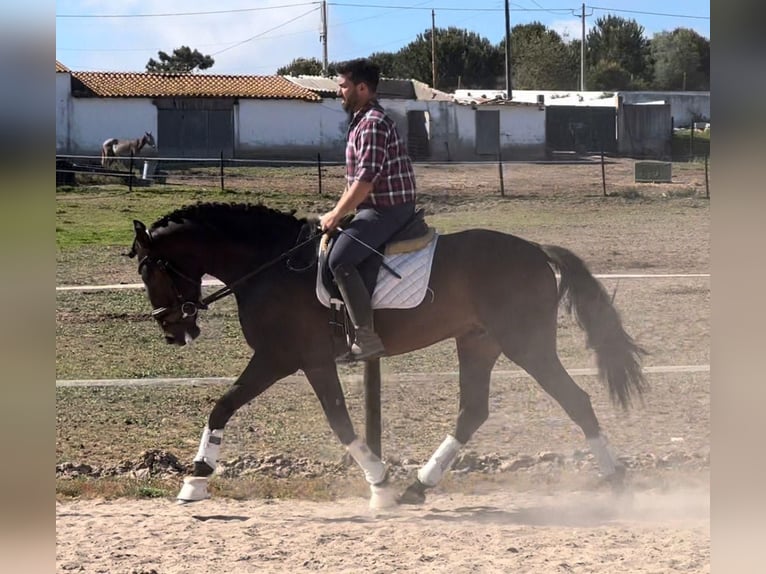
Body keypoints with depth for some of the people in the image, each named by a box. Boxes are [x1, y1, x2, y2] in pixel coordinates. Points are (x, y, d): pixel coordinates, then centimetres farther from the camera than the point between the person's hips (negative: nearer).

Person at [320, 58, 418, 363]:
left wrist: (336, 215, -17)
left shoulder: (373, 123, -16)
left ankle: (367, 337, -27)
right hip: (375, 207, 11)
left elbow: (365, 180, -22)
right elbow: (355, 180, 22)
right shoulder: (362, 121, 18)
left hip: (387, 209, -11)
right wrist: (337, 212, 15)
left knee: (340, 260, -25)